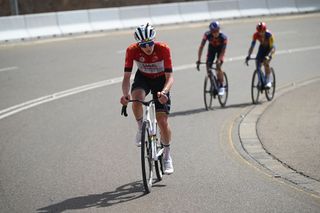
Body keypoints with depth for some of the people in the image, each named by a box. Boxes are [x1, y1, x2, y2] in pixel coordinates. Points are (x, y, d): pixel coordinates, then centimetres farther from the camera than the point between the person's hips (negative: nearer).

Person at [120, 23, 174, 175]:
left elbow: (169, 77, -31)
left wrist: (164, 92, -52)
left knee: (162, 121, -8)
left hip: (160, 80, -1)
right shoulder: (132, 50, -26)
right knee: (137, 98, -35)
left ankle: (167, 156, 15)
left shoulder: (163, 49, -30)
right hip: (142, 78, 1)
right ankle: (141, 128, -7)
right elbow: (127, 76, -25)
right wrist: (125, 94, -44)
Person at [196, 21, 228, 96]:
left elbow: (223, 50, -34)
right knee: (208, 67, -11)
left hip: (220, 49, -3)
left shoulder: (223, 37, -35)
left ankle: (221, 86, -7)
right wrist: (198, 60, -35)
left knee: (218, 67, -22)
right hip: (211, 48, 3)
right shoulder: (207, 35, -31)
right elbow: (201, 47, -29)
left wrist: (219, 60, -47)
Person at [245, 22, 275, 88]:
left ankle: (268, 81, -18)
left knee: (265, 62, -27)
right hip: (262, 47, 4)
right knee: (257, 61, -13)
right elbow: (252, 46, -19)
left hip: (269, 48, -4)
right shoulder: (256, 35, -23)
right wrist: (248, 56, -31)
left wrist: (269, 56, -51)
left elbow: (273, 47, -35)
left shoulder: (269, 34, -33)